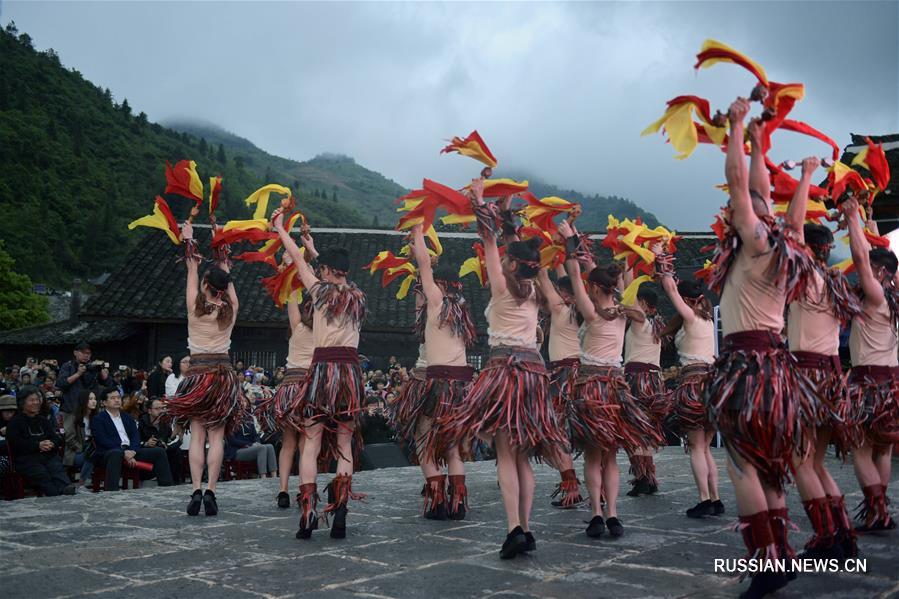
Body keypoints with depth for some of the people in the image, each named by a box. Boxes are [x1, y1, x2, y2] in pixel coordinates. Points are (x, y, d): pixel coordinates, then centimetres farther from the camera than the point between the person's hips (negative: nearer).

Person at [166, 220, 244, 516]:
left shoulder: (195, 307, -4)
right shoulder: (231, 309, 1)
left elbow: (192, 273, 9)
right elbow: (226, 276, 15)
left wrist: (189, 242, 20)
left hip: (198, 373, -1)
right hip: (224, 374, 1)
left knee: (197, 435, 1)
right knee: (216, 437, 0)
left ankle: (196, 490, -6)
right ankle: (210, 492, -6)